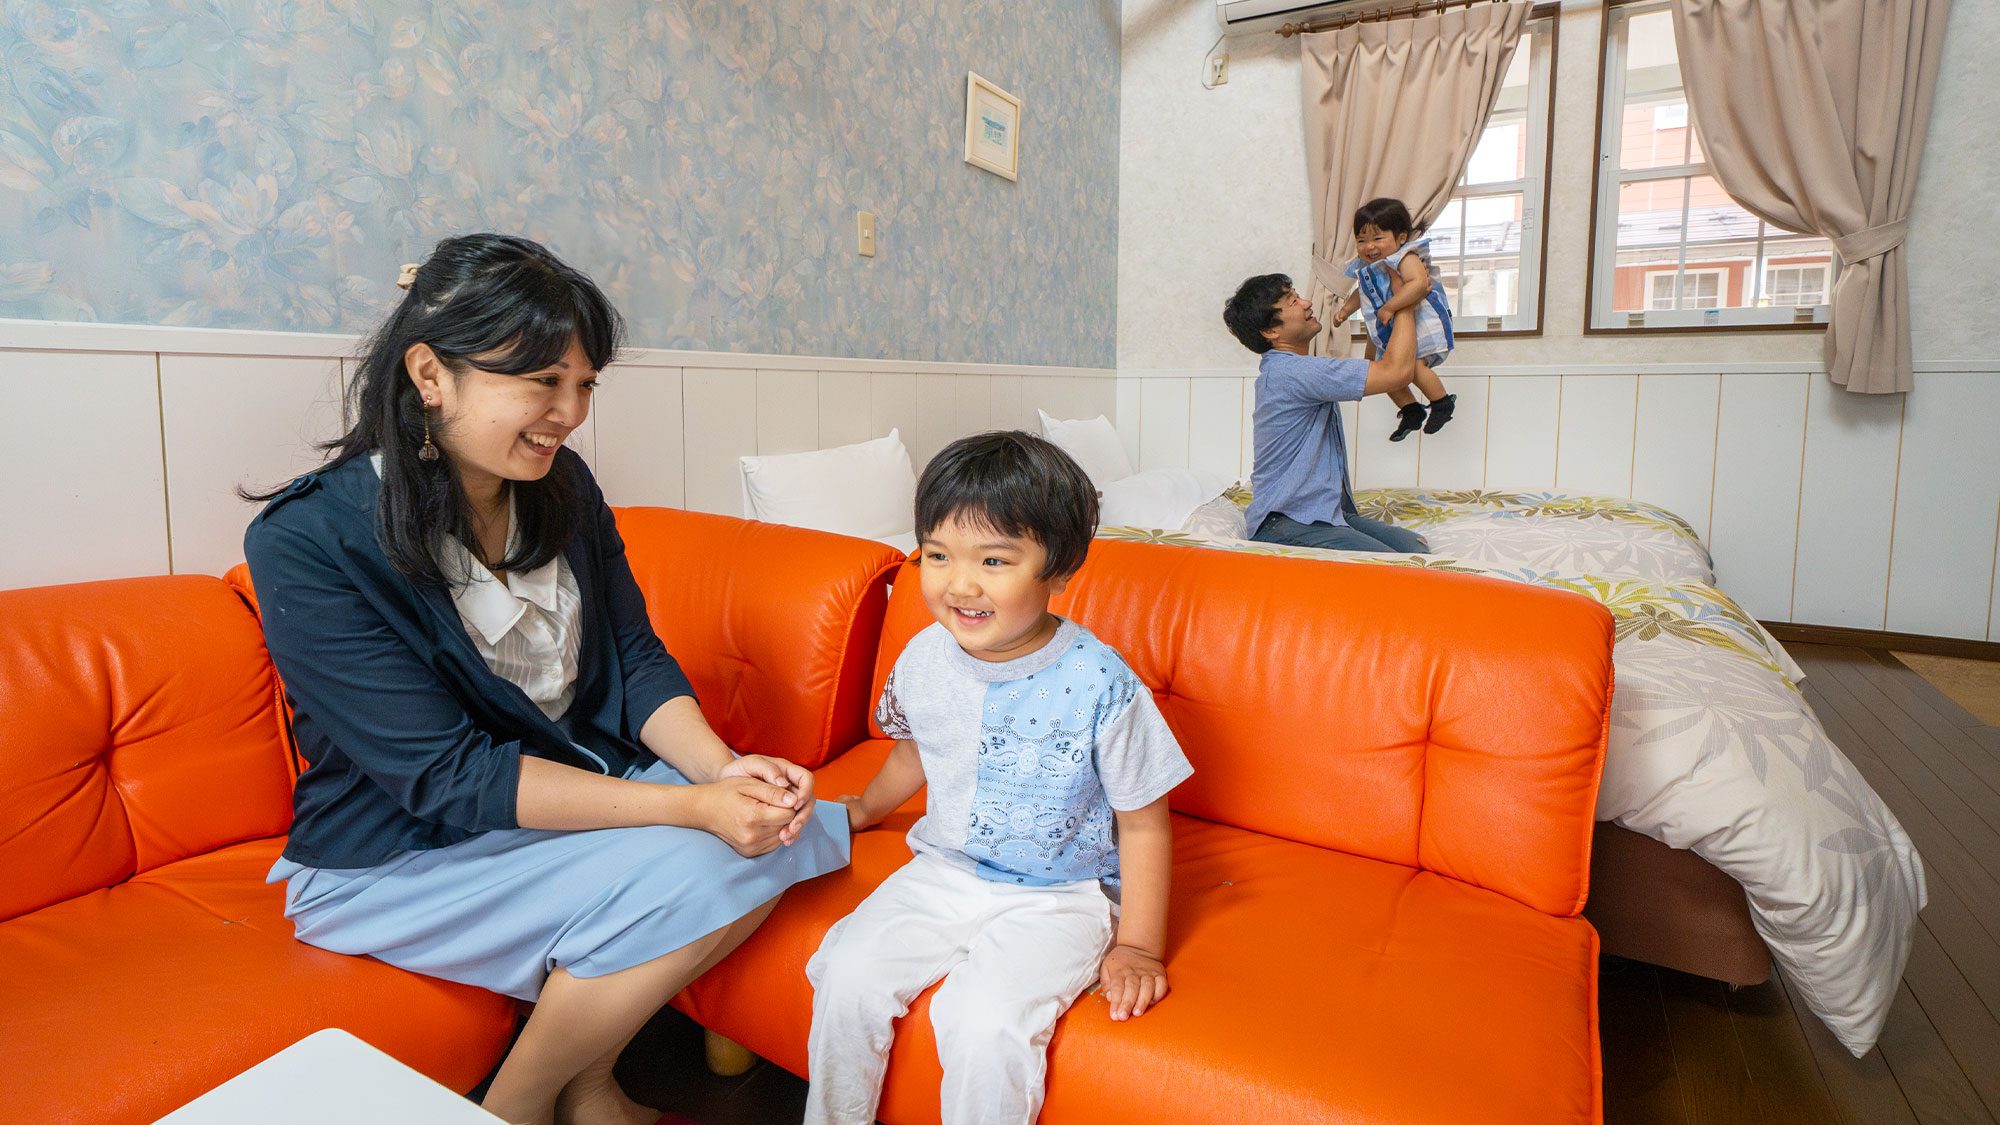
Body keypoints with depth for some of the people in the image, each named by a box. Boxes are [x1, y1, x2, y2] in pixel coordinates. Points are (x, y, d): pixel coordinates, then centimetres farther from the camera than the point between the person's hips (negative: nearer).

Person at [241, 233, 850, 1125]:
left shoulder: (562, 486, -1)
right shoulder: (306, 541, -21)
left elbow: (638, 659, 0)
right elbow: (445, 775, -25)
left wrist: (724, 768, -20)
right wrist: (689, 807, -32)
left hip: (578, 785, 6)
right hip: (399, 853, -6)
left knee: (783, 820, -14)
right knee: (683, 875, -26)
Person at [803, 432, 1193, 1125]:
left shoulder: (1100, 685, -21)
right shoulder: (923, 659, -6)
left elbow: (1143, 825, -10)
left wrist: (1138, 948, -8)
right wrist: (862, 809, 28)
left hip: (1059, 896, -4)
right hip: (942, 872, 5)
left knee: (983, 1021, -25)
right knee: (847, 973, -11)